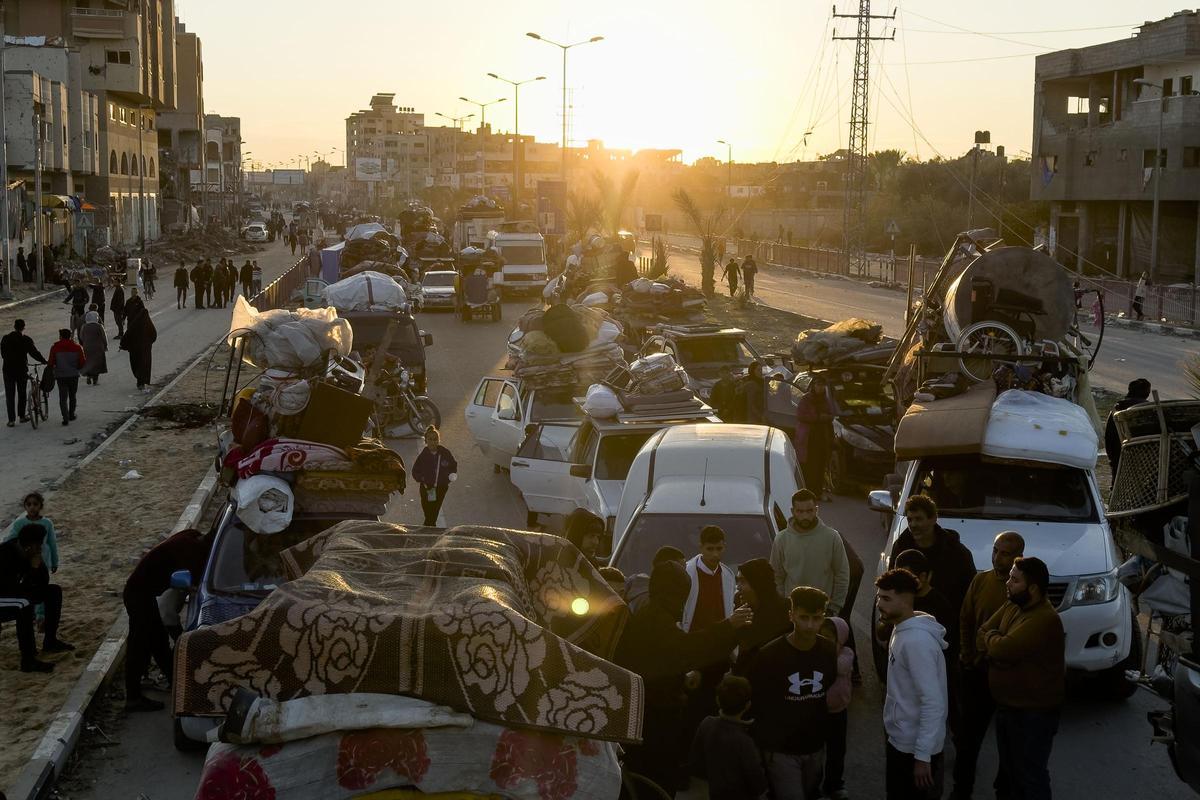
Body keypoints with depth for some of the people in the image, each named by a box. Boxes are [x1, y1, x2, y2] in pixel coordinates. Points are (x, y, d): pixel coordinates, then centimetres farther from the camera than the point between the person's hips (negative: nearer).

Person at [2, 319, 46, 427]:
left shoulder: (5, 339, 0)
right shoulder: (26, 340, -9)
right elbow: (34, 352, -9)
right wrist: (44, 361, 4)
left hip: (8, 370, 2)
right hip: (22, 369, -1)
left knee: (9, 395, 5)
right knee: (22, 394, 15)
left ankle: (11, 419, 2)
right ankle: (22, 416, 20)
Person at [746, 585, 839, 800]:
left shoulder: (830, 651, -5)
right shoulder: (770, 654, -17)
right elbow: (754, 701, -9)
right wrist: (766, 743, -7)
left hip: (815, 747, 5)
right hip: (781, 750, -4)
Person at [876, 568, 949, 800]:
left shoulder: (917, 641, -25)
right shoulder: (902, 630, 5)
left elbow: (933, 703, -27)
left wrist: (922, 756, -25)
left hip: (915, 748, -9)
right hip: (901, 740, 9)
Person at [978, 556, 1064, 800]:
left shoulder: (1045, 619, -26)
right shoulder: (1012, 606, 5)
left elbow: (1002, 649, -30)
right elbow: (982, 636, 6)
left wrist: (991, 636, -8)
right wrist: (995, 648, -15)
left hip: (1033, 711, -9)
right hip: (1006, 705, 9)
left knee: (1030, 775, 3)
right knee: (1010, 770, 22)